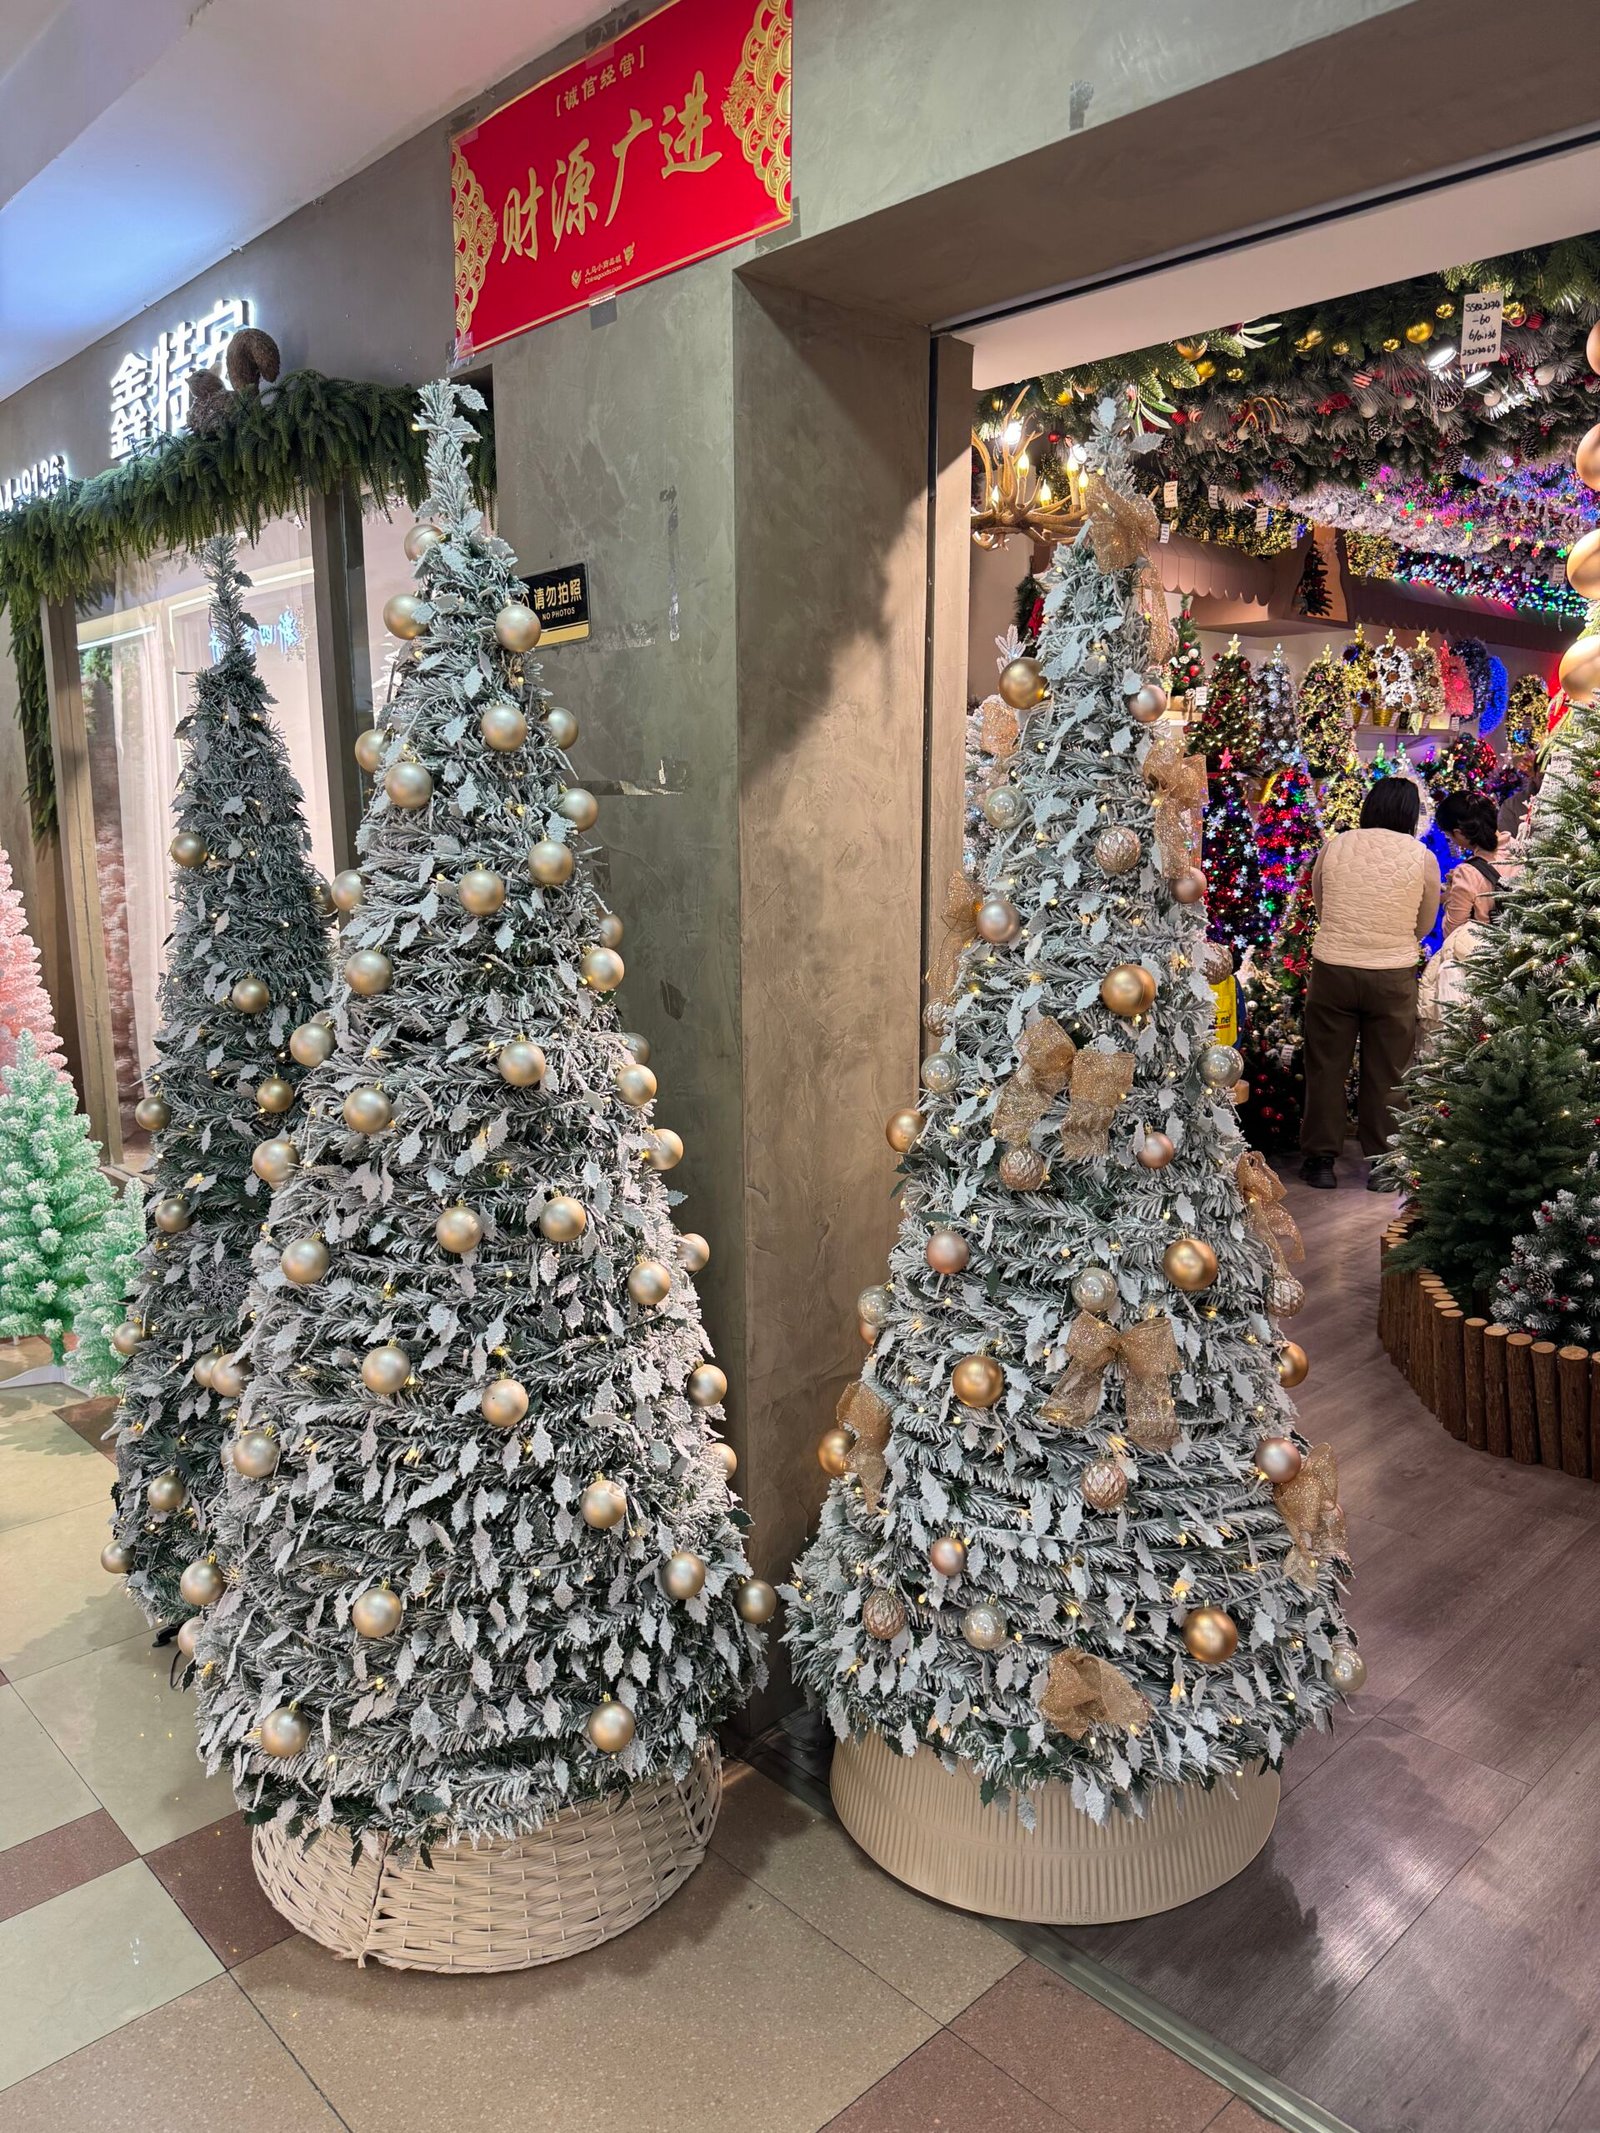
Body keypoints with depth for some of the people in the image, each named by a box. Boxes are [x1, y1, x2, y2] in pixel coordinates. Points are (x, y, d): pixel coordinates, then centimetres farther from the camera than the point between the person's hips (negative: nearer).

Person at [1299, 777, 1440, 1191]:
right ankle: (1380, 1163, 19)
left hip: (1332, 969, 1)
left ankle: (1320, 1159, 18)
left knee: (1326, 1067, 10)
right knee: (1385, 1073, 10)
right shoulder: (1422, 857, -1)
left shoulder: (1333, 847, 1)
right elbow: (1425, 925, 10)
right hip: (1393, 976, -1)